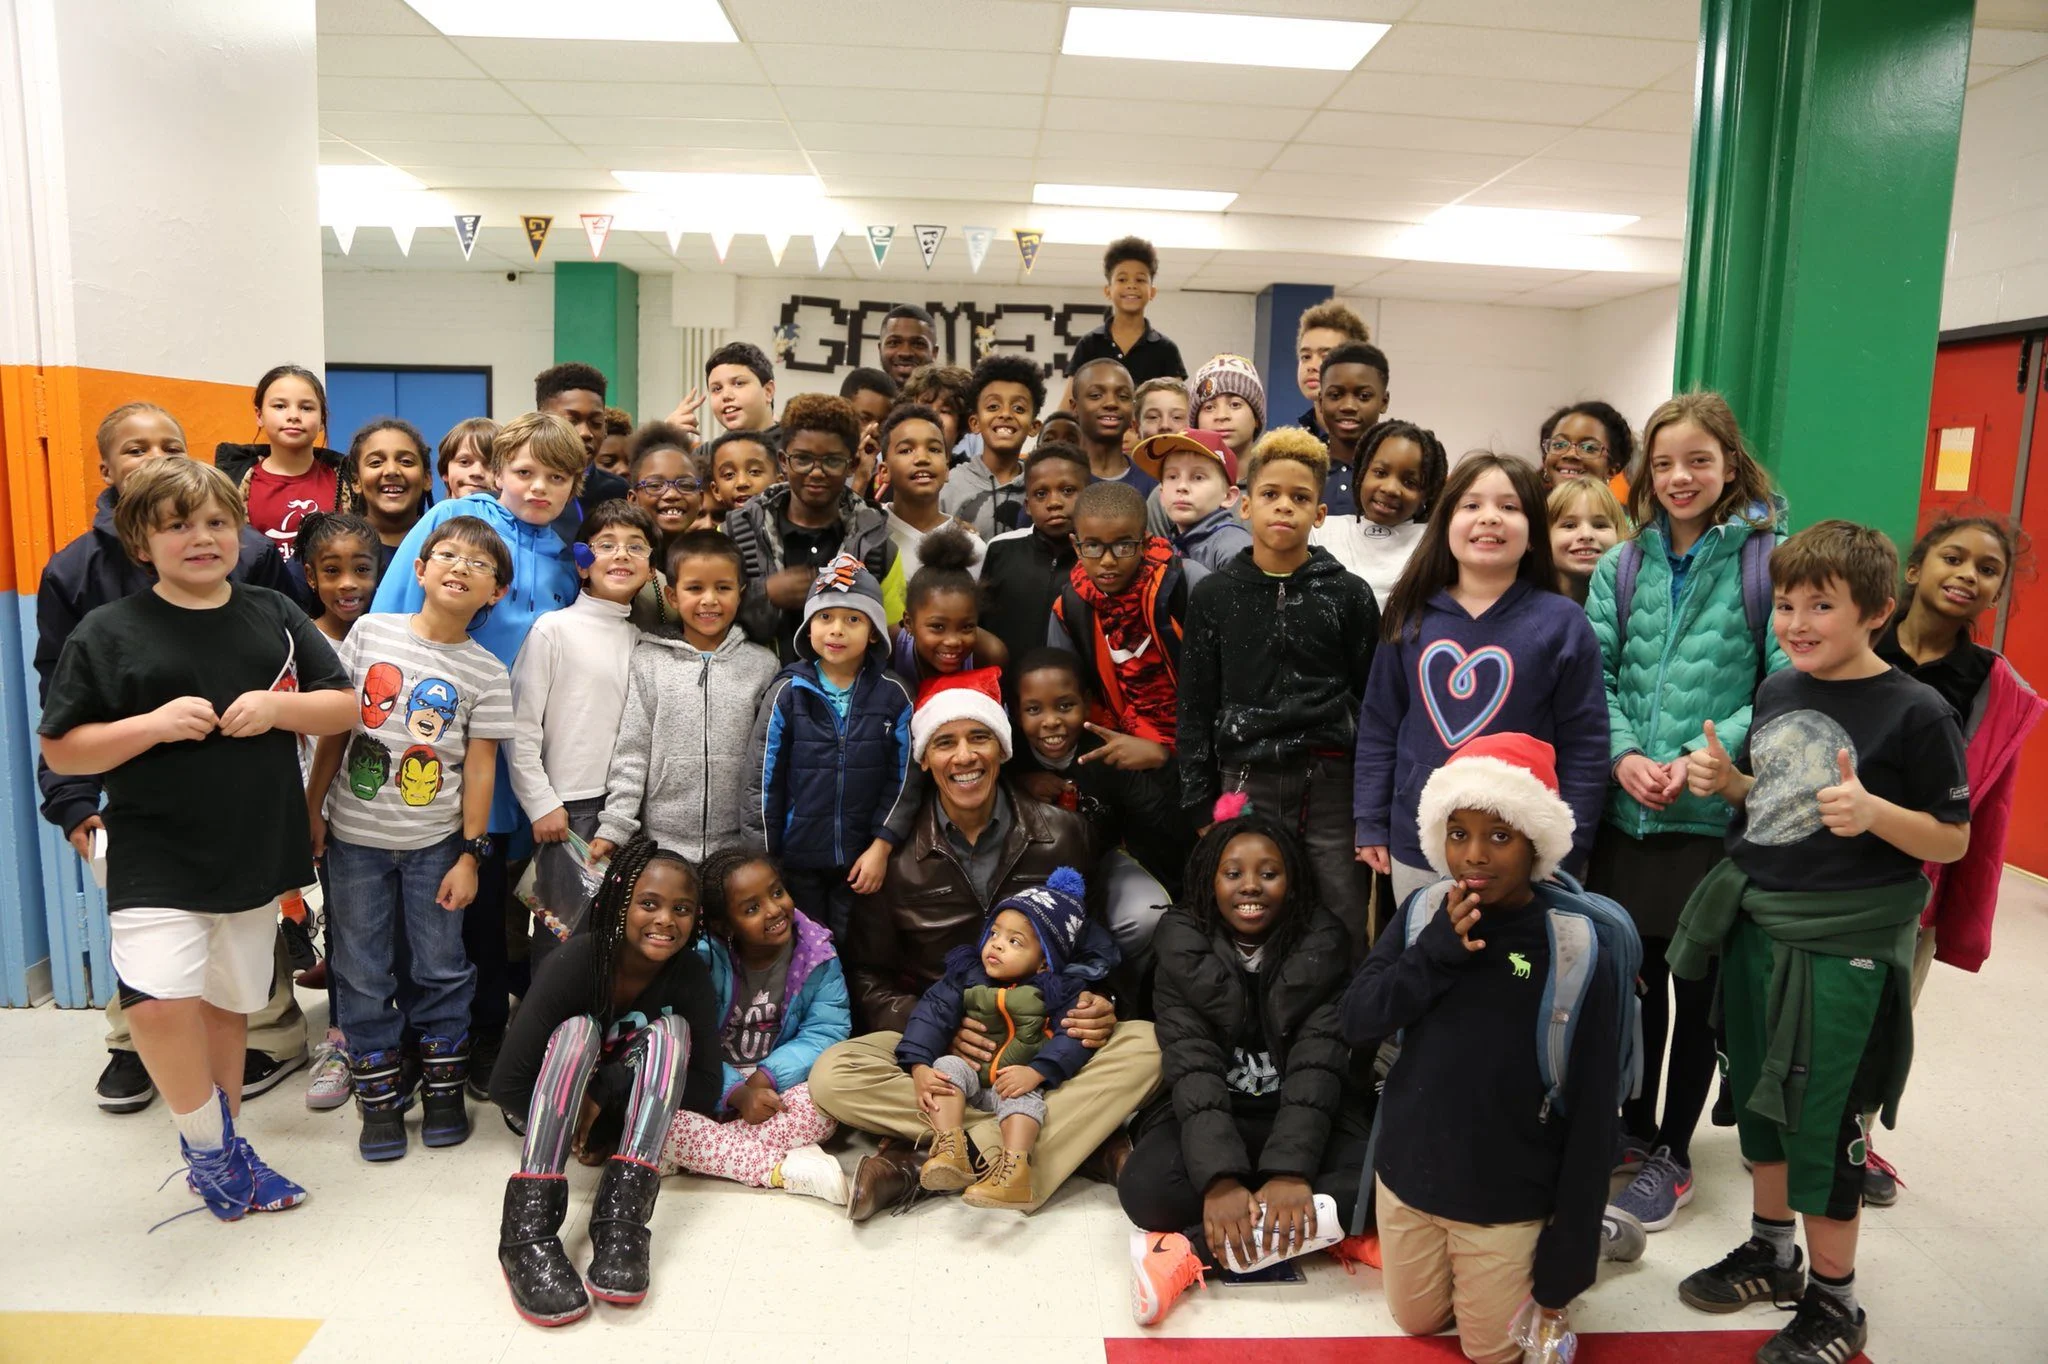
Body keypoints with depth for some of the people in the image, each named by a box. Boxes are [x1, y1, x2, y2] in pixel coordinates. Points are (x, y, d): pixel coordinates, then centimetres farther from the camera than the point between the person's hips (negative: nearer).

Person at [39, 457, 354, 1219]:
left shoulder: (275, 615, 4)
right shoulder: (107, 633, -5)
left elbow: (345, 707, 5)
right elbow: (60, 752, -4)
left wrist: (279, 706, -14)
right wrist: (154, 724, -20)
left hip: (258, 855, 3)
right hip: (156, 860, -3)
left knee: (228, 1003, 16)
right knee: (159, 1001, -20)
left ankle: (220, 1149, 35)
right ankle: (207, 1143, 6)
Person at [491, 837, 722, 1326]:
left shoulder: (691, 976, -17)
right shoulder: (575, 961, -24)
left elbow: (706, 1087, -19)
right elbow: (505, 1084, -23)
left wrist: (606, 1089, -27)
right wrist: (579, 1130, -20)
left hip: (627, 1118, 2)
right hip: (551, 1112, -2)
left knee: (670, 1029, -25)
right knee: (579, 1029, -30)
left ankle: (620, 1219, -38)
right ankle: (528, 1227, -42)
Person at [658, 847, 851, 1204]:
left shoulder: (817, 954, -8)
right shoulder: (704, 959, -12)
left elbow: (826, 1031, -13)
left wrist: (766, 1077, -26)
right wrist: (737, 1093, -30)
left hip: (778, 1086, 1)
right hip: (713, 1090, 0)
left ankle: (702, 1154, -23)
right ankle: (783, 1167, -28)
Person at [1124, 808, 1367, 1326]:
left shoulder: (1322, 945, -6)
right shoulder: (1183, 948, -7)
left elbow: (1316, 1065, -15)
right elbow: (1192, 1067, -17)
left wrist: (1291, 1171, -29)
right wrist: (1219, 1178, -31)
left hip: (1304, 1116, 1)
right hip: (1213, 1116, -1)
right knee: (1145, 1187, -30)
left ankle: (1191, 1253, -27)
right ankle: (1309, 1231, -20)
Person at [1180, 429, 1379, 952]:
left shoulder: (1349, 595, 4)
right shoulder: (1213, 595, 5)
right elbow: (1195, 707, 7)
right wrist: (1200, 806, 3)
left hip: (1332, 784, 0)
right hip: (1244, 781, 1)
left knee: (1346, 929, 4)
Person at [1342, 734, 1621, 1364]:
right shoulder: (1422, 912, -8)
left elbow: (1592, 1113, -14)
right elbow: (1356, 1023, -10)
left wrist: (1567, 1258, -11)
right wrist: (1436, 952, -25)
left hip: (1508, 1203, -4)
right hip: (1407, 1176, 4)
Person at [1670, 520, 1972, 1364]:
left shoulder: (1916, 712, -13)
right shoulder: (1776, 691, 5)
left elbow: (1954, 840, -10)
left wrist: (1872, 812, -28)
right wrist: (1724, 779, -4)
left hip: (1847, 949, -6)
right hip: (1755, 927, 6)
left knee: (1825, 1124, 5)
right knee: (1758, 1096, 18)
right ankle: (1771, 1250, 39)